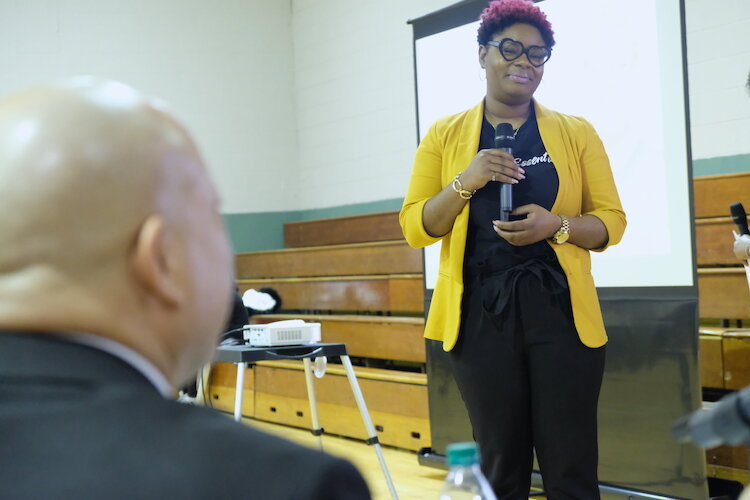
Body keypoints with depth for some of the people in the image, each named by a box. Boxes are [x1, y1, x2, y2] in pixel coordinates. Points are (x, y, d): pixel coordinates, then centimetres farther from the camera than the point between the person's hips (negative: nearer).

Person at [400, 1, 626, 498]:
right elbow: (415, 228, 4)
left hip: (560, 311, 0)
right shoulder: (445, 135, 8)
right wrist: (466, 183, -12)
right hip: (481, 314, 0)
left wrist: (557, 225, -13)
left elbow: (612, 220, 7)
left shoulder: (576, 133, 7)